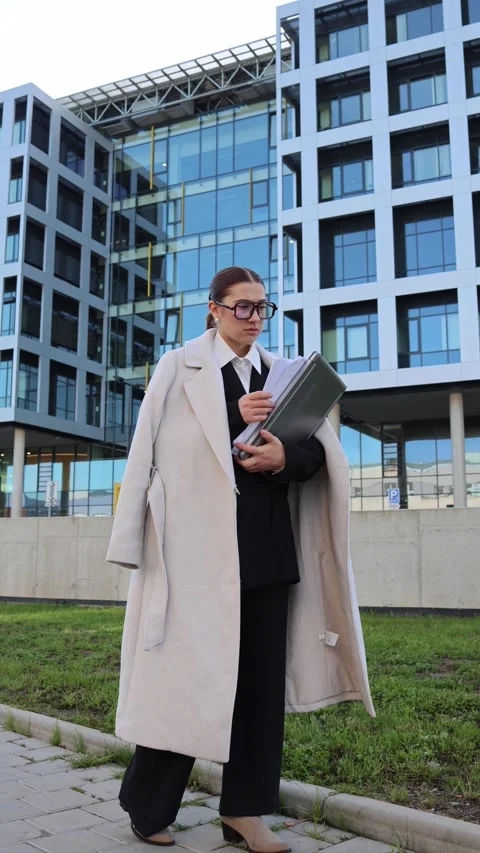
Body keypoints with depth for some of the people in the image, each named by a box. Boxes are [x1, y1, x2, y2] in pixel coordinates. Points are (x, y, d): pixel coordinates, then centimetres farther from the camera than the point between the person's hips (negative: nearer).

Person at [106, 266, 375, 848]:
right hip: (198, 545, -4)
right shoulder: (178, 369, 3)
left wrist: (286, 457, -16)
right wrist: (237, 423, -14)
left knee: (262, 677, 6)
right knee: (185, 673, 2)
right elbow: (161, 448, -4)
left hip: (268, 549, 4)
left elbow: (319, 454, 3)